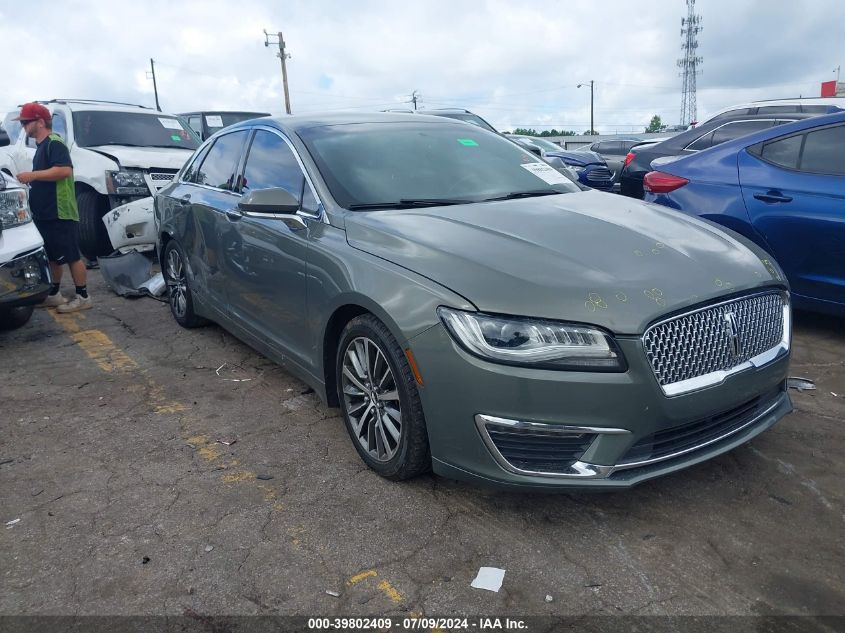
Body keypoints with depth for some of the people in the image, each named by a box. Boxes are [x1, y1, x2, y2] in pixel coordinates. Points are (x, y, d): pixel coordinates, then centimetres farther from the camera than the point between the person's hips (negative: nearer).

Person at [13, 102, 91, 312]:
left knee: (72, 256, -6)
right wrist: (31, 179, 17)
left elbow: (65, 170, -26)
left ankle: (83, 297, -1)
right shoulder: (41, 146, 20)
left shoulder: (54, 143, -10)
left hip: (61, 214, -10)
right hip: (45, 214, 10)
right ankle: (54, 294, 23)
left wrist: (32, 175, -22)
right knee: (54, 256, 15)